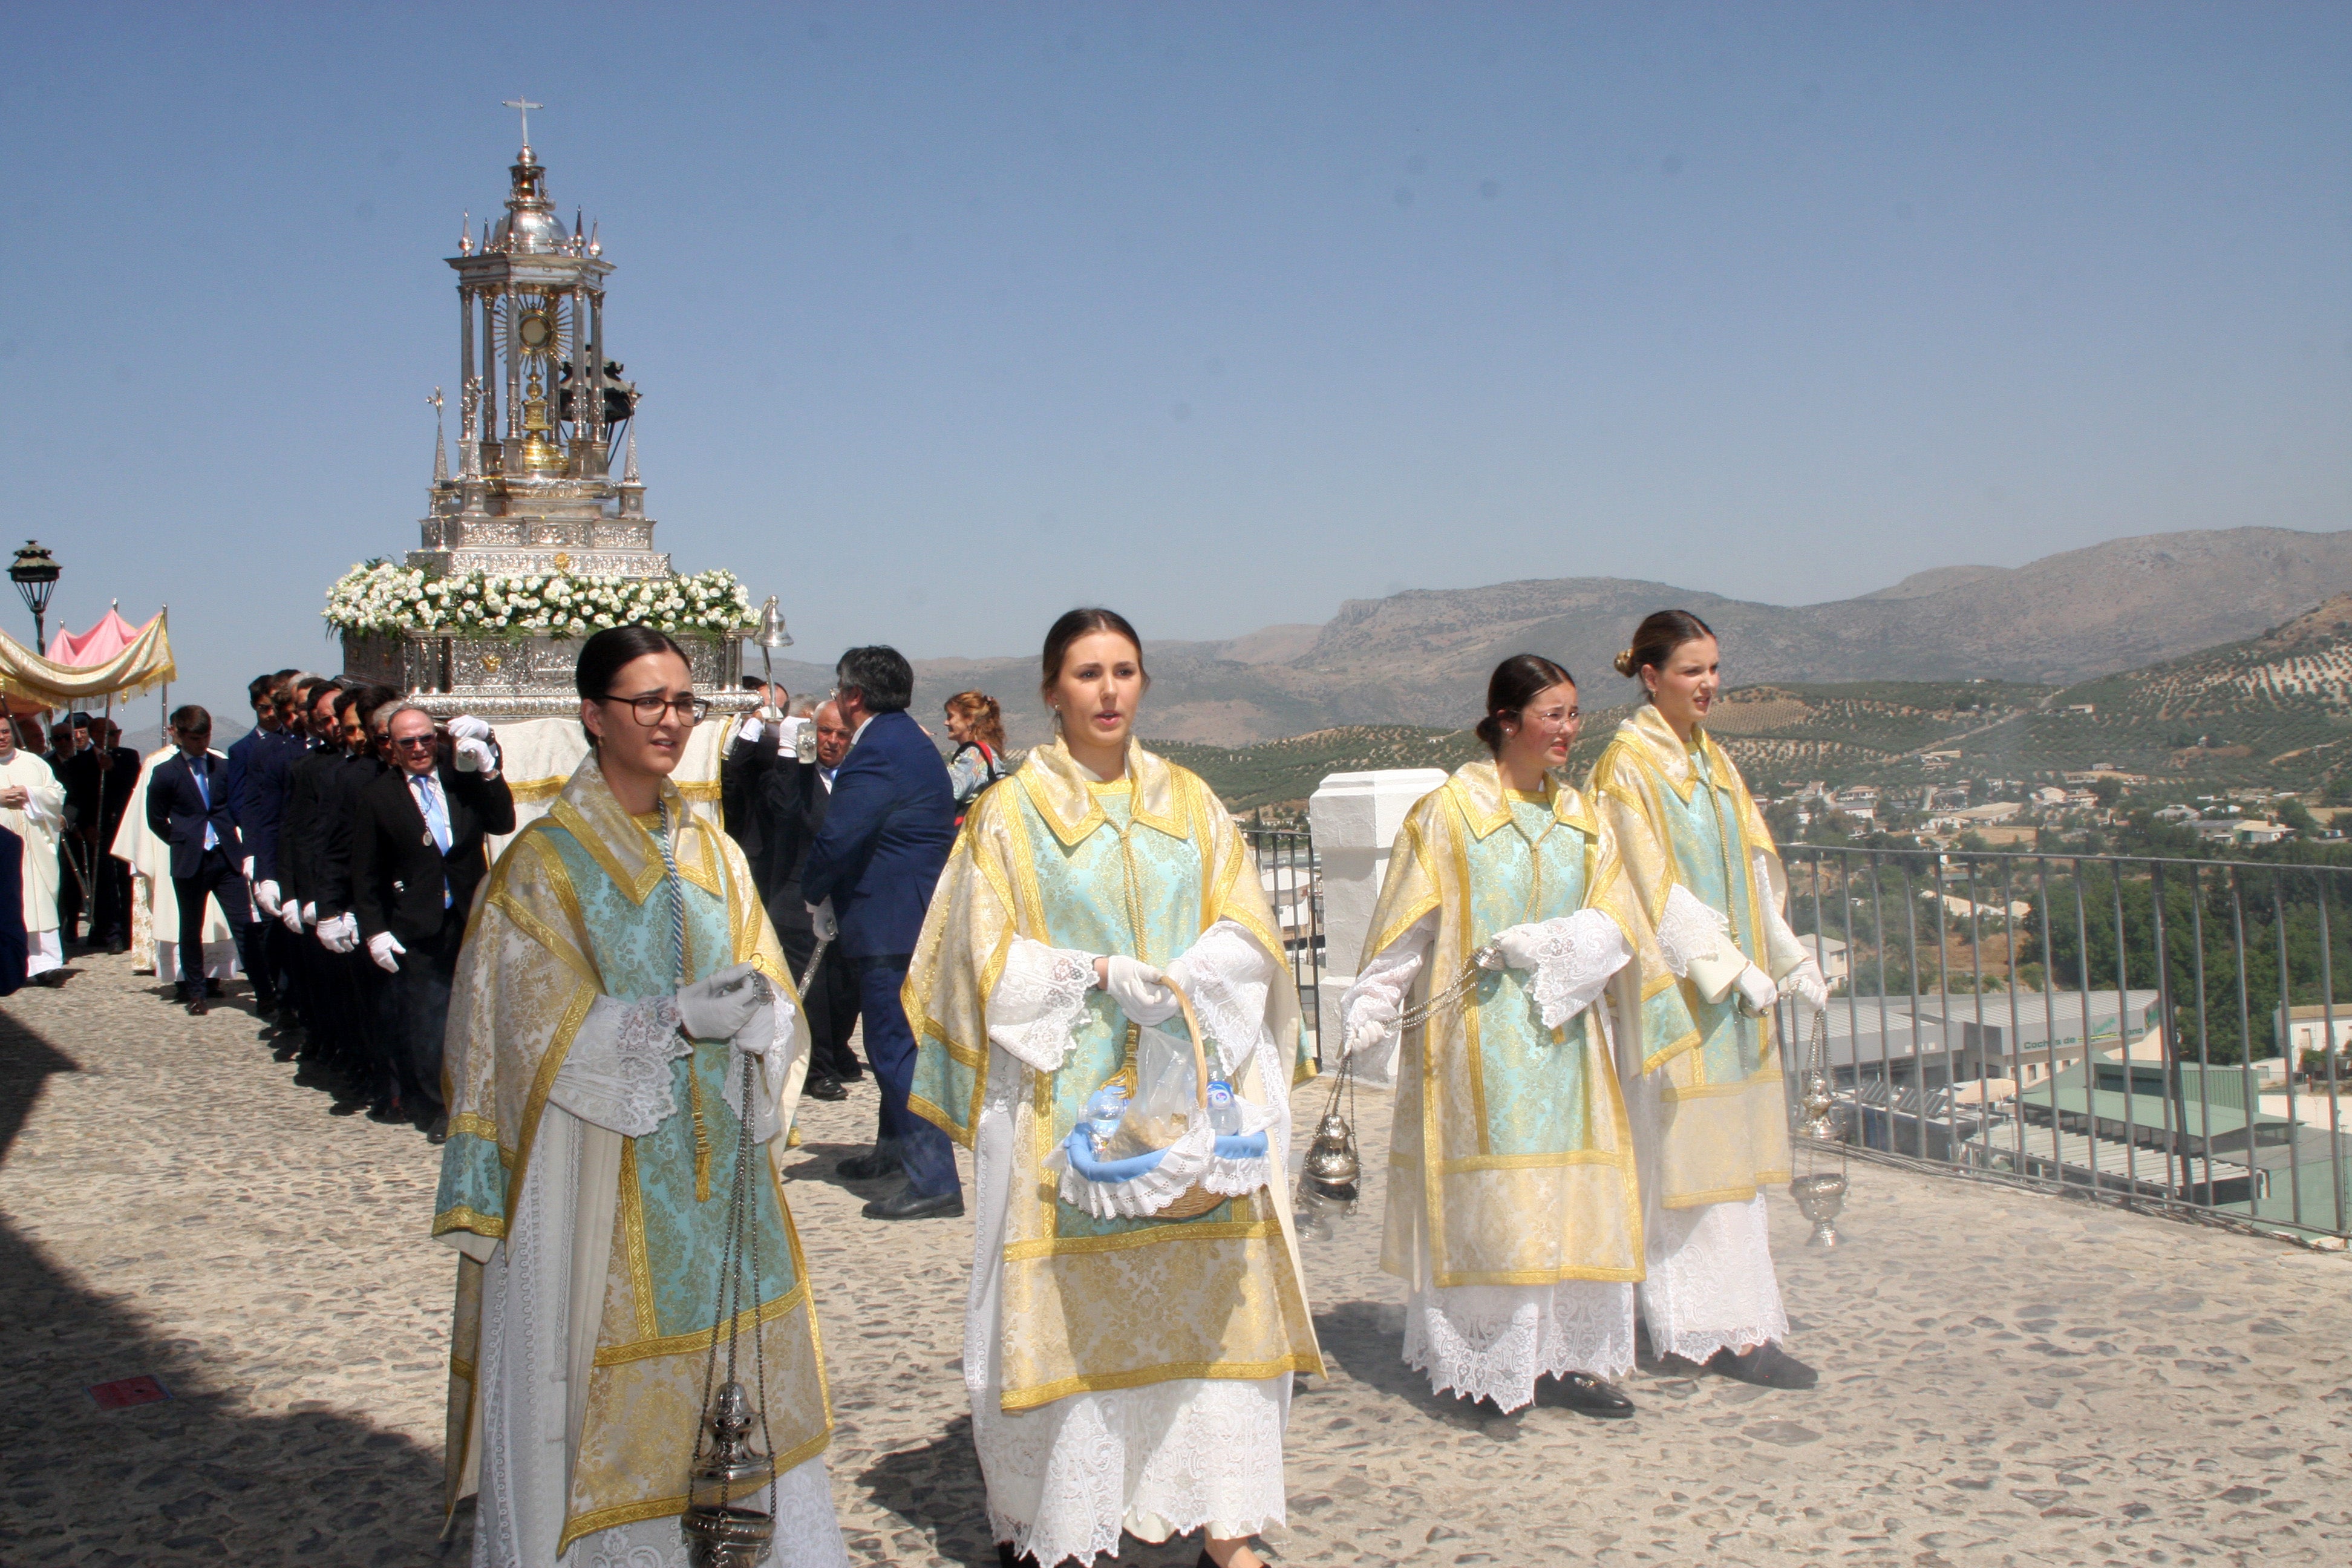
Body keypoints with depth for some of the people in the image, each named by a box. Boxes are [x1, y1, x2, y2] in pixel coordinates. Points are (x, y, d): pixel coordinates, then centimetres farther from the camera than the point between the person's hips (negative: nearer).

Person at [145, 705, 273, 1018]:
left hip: (227, 858, 1)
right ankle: (195, 993, 20)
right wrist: (183, 842, 6)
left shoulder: (224, 767, 6)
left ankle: (264, 993, -4)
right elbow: (157, 820, 7)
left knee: (245, 926, -3)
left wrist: (227, 834, 6)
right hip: (190, 862, -1)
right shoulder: (165, 773, 0)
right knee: (191, 930, 9)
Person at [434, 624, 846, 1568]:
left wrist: (755, 1013, -17)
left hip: (715, 1163, 5)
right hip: (602, 1182, -4)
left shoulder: (713, 855, 11)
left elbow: (771, 997, 6)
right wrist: (676, 1020, -23)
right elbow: (548, 1029, -11)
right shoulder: (544, 863, -4)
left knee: (734, 1379, 6)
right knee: (608, 1400, 1)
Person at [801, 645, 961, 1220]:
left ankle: (935, 1181, -9)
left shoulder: (877, 753, -18)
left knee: (897, 1047, -9)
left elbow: (836, 840, -23)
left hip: (890, 923, -11)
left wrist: (815, 894, -5)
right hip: (917, 917, 11)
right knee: (897, 1041, 22)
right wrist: (830, 894, 14)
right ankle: (895, 1147, 37)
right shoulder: (910, 741, 17)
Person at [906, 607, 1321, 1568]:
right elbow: (993, 960, -2)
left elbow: (1246, 936, 6)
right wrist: (1103, 974, -14)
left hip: (1192, 1086, 3)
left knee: (1211, 1300, 1)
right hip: (1065, 1097, -3)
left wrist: (1178, 980, -12)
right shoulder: (1010, 813, 3)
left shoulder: (1189, 803, 11)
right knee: (1069, 1303, -3)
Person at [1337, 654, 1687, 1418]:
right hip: (1479, 1038, -5)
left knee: (1572, 1191, 4)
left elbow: (1612, 925, 2)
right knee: (1484, 1193, -4)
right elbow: (1405, 929, -5)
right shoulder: (1448, 812, -4)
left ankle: (1571, 1354, 14)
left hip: (1562, 1034, 5)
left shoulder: (1581, 819, 10)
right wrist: (1369, 1013, -13)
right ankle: (1481, 1361, 7)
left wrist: (1544, 944, -15)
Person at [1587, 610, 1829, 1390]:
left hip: (1731, 979, 8)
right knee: (1684, 1152, -4)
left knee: (1730, 1148, 10)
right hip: (1674, 987, -8)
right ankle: (1716, 1327, 2)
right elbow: (1657, 888, -15)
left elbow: (1755, 869, 16)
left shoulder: (1710, 757, 13)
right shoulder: (1627, 766, -10)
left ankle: (1735, 1318, 17)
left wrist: (1790, 959, 11)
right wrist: (1732, 967, -18)